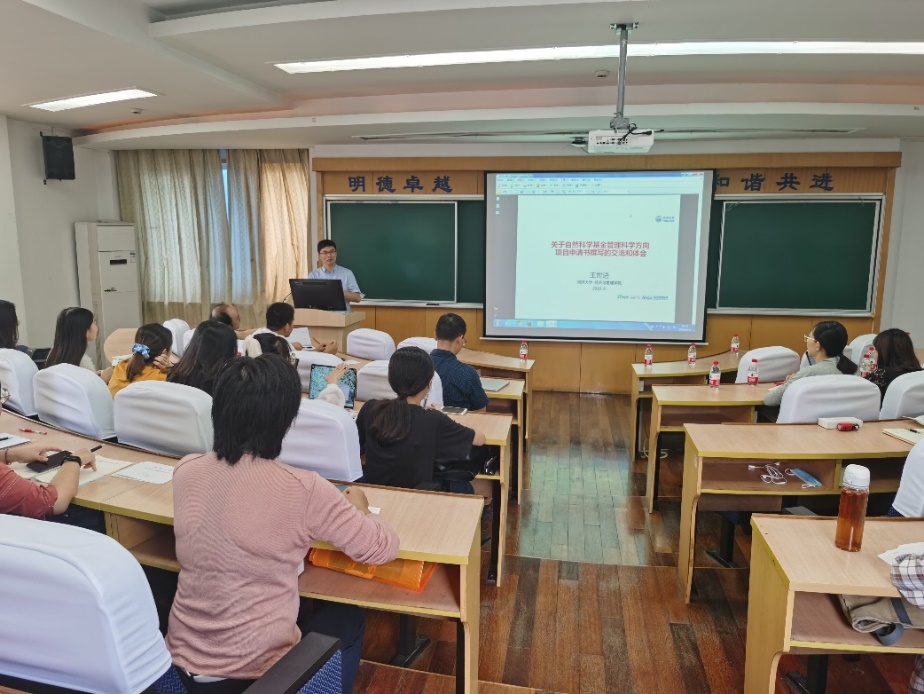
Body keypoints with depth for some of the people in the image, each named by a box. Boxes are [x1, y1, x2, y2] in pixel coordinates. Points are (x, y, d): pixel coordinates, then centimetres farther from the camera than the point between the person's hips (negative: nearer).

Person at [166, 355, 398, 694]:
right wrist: (358, 508, 7)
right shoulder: (302, 490, -25)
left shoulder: (186, 471, -9)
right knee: (347, 619, 24)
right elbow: (384, 548, -12)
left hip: (183, 660, 5)